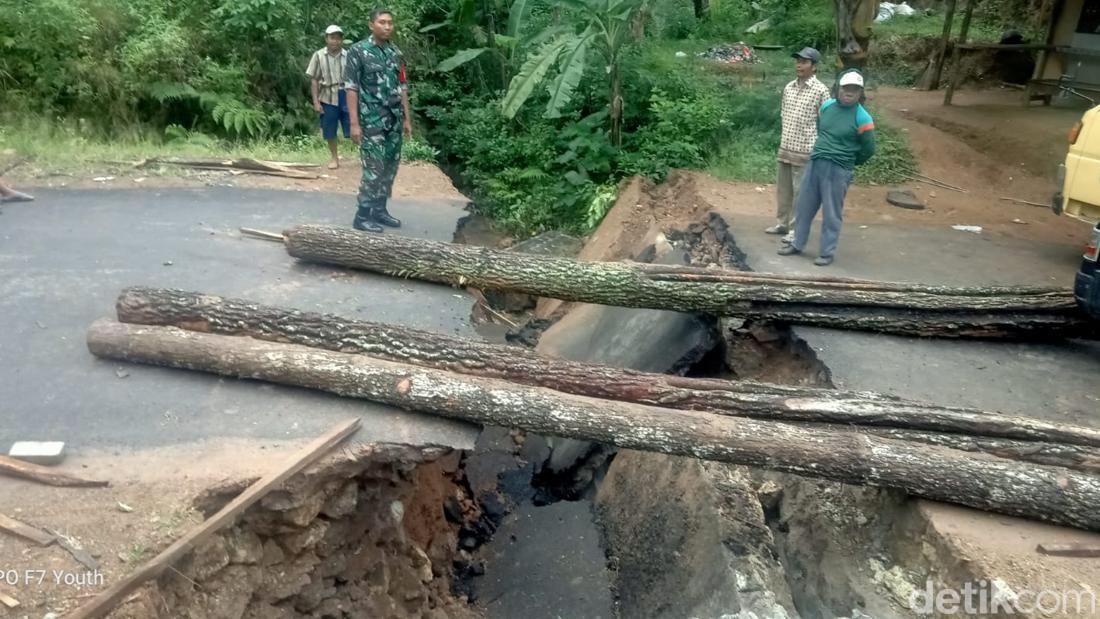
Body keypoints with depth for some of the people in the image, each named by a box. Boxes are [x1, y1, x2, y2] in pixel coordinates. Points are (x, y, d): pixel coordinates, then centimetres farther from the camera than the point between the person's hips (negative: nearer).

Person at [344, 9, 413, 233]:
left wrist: (407, 118, 12)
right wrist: (354, 123, -14)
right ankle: (362, 216, -1)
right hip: (372, 121, -6)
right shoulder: (358, 51, -6)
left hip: (394, 120, 6)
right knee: (374, 168, -9)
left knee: (390, 167, 8)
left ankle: (379, 210, 19)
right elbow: (352, 88, -9)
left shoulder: (396, 53, 11)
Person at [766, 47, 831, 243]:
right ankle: (782, 223, 30)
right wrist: (785, 139, 14)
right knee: (782, 188, 15)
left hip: (804, 151, -6)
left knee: (800, 191, 1)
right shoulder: (789, 87, 9)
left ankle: (796, 229, 11)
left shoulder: (821, 90, -10)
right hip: (784, 148, 6)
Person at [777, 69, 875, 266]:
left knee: (831, 213, 1)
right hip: (815, 163, 5)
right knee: (804, 206, 13)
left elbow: (868, 149, 0)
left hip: (838, 170, -5)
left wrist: (849, 162, 11)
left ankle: (827, 253, 10)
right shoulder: (827, 106, 5)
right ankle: (797, 244, 26)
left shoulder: (862, 118, -9)